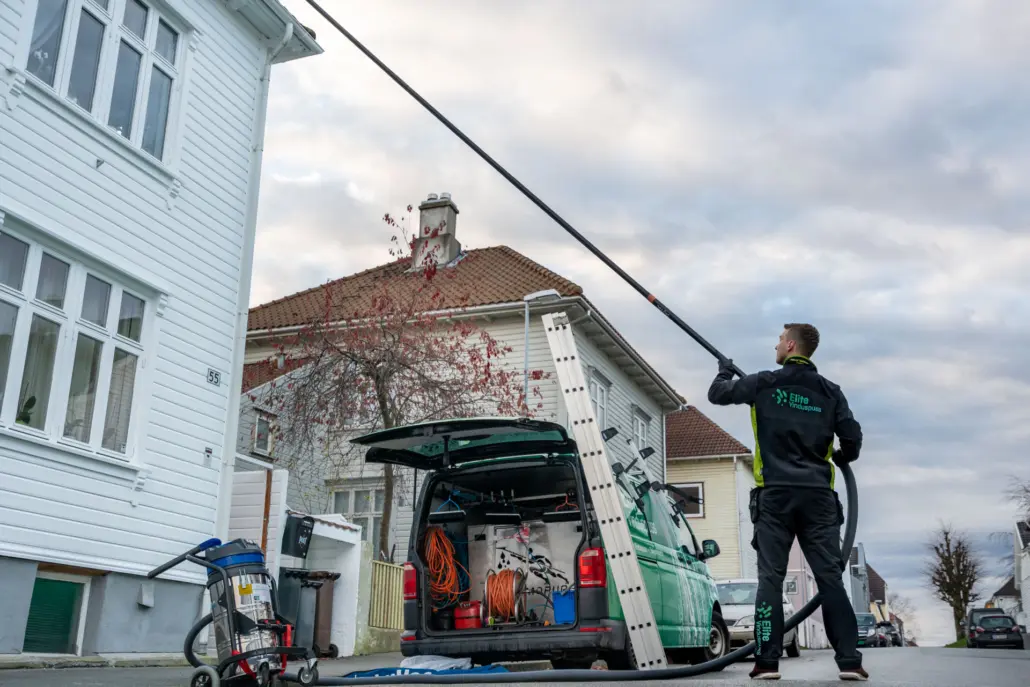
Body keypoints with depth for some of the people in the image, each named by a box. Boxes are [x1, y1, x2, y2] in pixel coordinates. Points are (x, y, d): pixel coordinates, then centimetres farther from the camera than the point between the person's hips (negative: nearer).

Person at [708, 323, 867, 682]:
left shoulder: (765, 383, 2)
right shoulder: (829, 391, 7)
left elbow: (717, 394, 13)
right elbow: (852, 440, 3)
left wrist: (725, 371, 34)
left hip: (775, 494, -2)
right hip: (818, 494, 2)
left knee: (771, 577, 0)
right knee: (830, 576, 3)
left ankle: (767, 661, -2)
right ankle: (849, 660, 1)